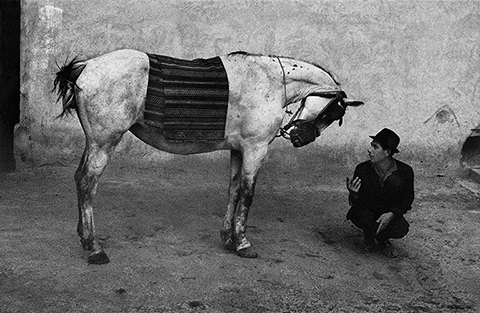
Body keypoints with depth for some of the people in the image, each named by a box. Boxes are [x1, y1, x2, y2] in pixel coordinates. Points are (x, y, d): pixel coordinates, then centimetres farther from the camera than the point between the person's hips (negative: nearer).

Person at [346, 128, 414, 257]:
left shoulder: (405, 171, -16)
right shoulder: (362, 169, -15)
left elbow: (407, 199, -5)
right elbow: (355, 203, -10)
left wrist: (391, 214, -23)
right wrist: (353, 194, -35)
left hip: (390, 215, 0)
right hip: (366, 212, 0)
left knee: (402, 229, -31)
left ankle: (382, 239, 7)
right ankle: (369, 236, 5)